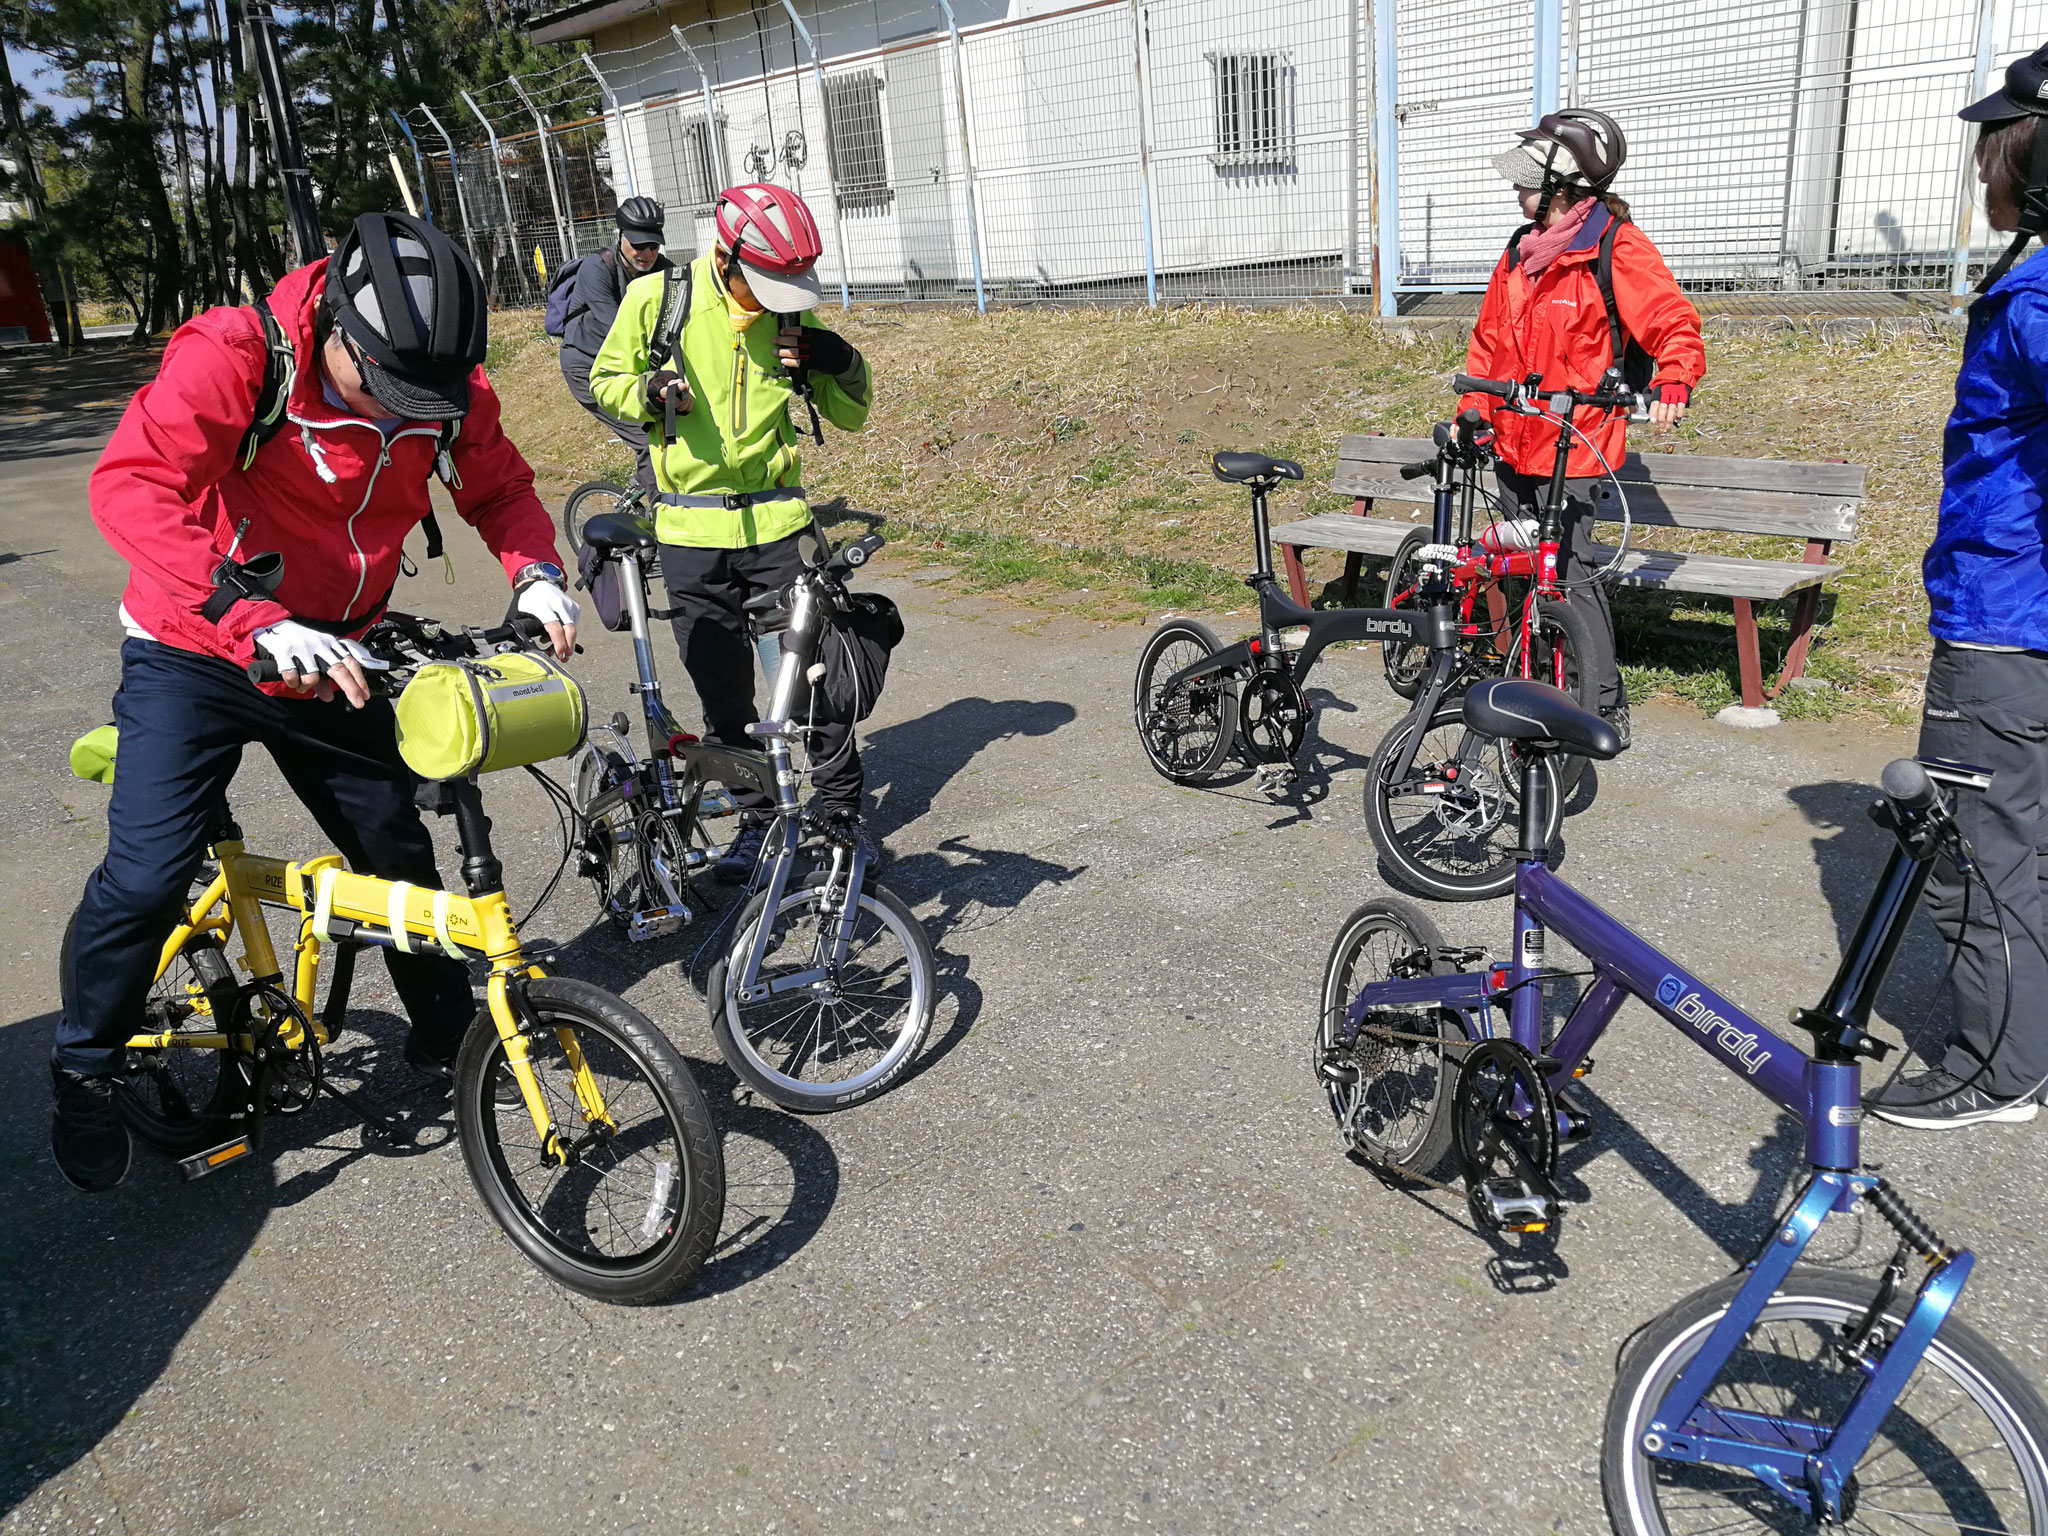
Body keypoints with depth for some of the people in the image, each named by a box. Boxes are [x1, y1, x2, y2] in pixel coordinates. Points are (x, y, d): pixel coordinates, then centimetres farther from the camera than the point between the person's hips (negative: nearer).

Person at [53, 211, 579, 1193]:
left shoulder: (446, 388, -10)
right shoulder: (232, 357, -25)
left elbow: (500, 488, 6)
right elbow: (130, 487, -36)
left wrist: (535, 574, -17)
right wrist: (259, 624, -49)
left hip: (330, 657, 4)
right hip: (195, 652, -4)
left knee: (396, 851, 11)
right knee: (147, 878, -10)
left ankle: (449, 1034, 32)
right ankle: (85, 1073, 17)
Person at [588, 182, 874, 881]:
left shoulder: (790, 314, 0)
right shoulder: (655, 297, -5)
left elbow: (850, 415, 7)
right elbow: (605, 380, 8)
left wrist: (837, 359, -13)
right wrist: (649, 390, -13)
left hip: (777, 522, 1)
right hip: (692, 530, 0)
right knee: (723, 691, 8)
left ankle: (842, 808, 16)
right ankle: (757, 818, 23)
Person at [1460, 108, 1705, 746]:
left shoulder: (1617, 248, -8)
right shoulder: (1522, 250, 14)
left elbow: (1675, 323, -9)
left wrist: (1673, 383, -25)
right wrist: (1473, 409, 17)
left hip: (1571, 444, -7)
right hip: (1513, 440, 7)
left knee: (1572, 573, -10)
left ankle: (1607, 706, 0)